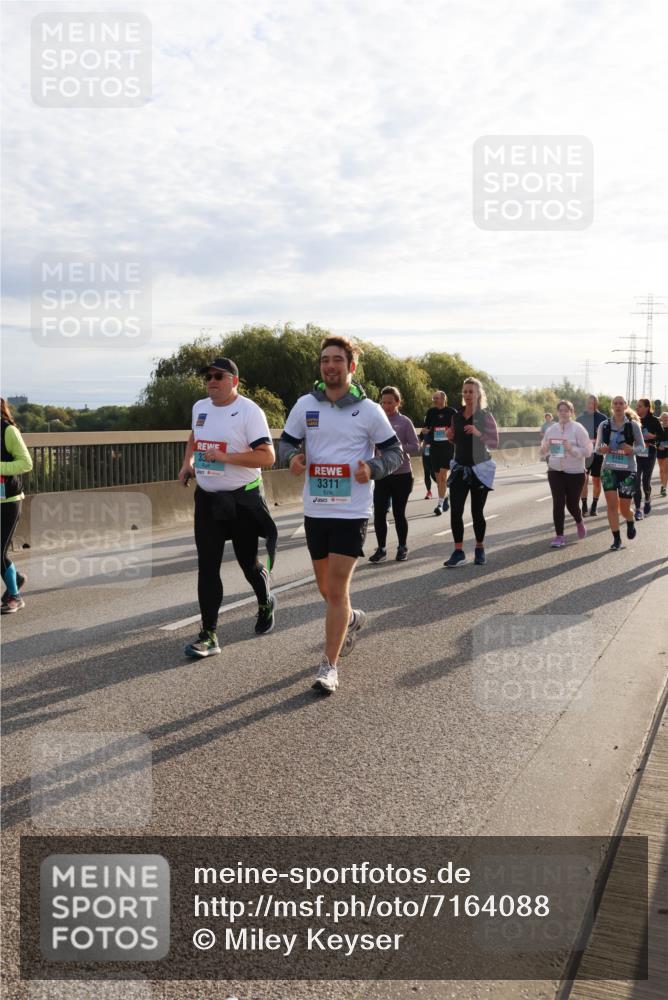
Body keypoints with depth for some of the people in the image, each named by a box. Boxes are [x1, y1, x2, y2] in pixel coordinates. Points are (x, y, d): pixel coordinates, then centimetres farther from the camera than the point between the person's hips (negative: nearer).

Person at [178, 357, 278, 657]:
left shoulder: (249, 411, -14)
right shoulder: (199, 407, 8)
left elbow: (267, 456, -20)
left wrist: (226, 457, -26)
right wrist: (187, 463, 14)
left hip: (243, 499, -5)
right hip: (207, 498, 5)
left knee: (248, 561, 9)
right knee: (207, 567, 0)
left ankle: (265, 603, 41)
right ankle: (208, 635, 5)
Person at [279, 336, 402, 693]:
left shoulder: (369, 410, -3)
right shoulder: (305, 405, 3)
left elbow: (394, 451, 4)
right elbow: (286, 441, 11)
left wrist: (373, 469, -16)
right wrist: (292, 456, -13)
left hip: (352, 512, -4)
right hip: (315, 510, 4)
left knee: (336, 589, -6)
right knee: (326, 587, 17)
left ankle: (329, 666, 5)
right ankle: (351, 619, 49)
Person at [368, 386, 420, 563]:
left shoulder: (405, 422, -3)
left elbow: (416, 447, -6)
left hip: (401, 475, -2)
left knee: (399, 513, 6)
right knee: (379, 513, -3)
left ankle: (402, 548, 23)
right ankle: (381, 549, 11)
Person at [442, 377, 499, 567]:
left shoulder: (485, 415, -5)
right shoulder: (457, 414, 6)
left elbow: (495, 442, -8)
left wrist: (478, 433, -23)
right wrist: (450, 436, -2)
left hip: (479, 468, -3)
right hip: (459, 467, 3)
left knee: (477, 512, 5)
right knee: (455, 511, -8)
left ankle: (480, 549, 22)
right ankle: (458, 551, -2)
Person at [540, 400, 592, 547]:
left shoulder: (578, 429, -8)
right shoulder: (551, 429, 5)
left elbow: (587, 451, -12)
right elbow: (544, 449, 14)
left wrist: (571, 449, -26)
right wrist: (544, 449, -9)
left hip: (575, 473, -3)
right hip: (555, 471, 3)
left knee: (572, 504, 4)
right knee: (558, 503, -6)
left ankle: (579, 522, 39)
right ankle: (559, 536, 0)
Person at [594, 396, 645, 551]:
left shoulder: (633, 425, -4)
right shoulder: (604, 425, 1)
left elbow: (641, 446, 1)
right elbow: (597, 447, 6)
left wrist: (632, 450, -20)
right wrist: (601, 449, -18)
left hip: (628, 470, -1)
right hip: (609, 469, 1)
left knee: (624, 508, 4)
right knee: (612, 505, -5)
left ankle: (630, 523, 39)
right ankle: (616, 539, 7)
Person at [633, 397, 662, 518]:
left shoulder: (653, 420, -4)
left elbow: (662, 436, -1)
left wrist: (653, 436, -18)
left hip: (649, 455, -1)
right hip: (636, 454, 1)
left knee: (646, 481, 4)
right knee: (636, 481, -7)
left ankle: (647, 500, 35)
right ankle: (638, 509, -2)